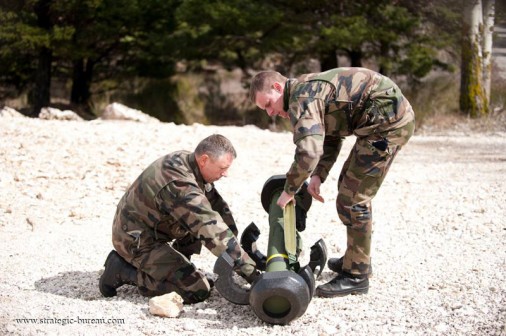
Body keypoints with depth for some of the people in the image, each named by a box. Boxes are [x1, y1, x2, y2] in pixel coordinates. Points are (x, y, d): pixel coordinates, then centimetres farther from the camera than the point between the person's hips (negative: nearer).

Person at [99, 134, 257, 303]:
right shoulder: (179, 184, -31)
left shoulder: (185, 161, -2)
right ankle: (124, 271, -7)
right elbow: (212, 231, -34)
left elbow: (217, 205, 7)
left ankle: (174, 265, 14)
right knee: (198, 291, -14)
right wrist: (248, 270, -31)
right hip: (137, 242, -10)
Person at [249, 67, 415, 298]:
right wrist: (318, 176, 9)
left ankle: (356, 276, 0)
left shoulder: (301, 97, -16)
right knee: (349, 186, 22)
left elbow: (308, 152, -28)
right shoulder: (310, 91, 16)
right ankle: (357, 259, 33)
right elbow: (331, 138, 23)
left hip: (389, 122, -11)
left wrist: (289, 190, -15)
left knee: (352, 197, -8)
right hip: (394, 117, 11)